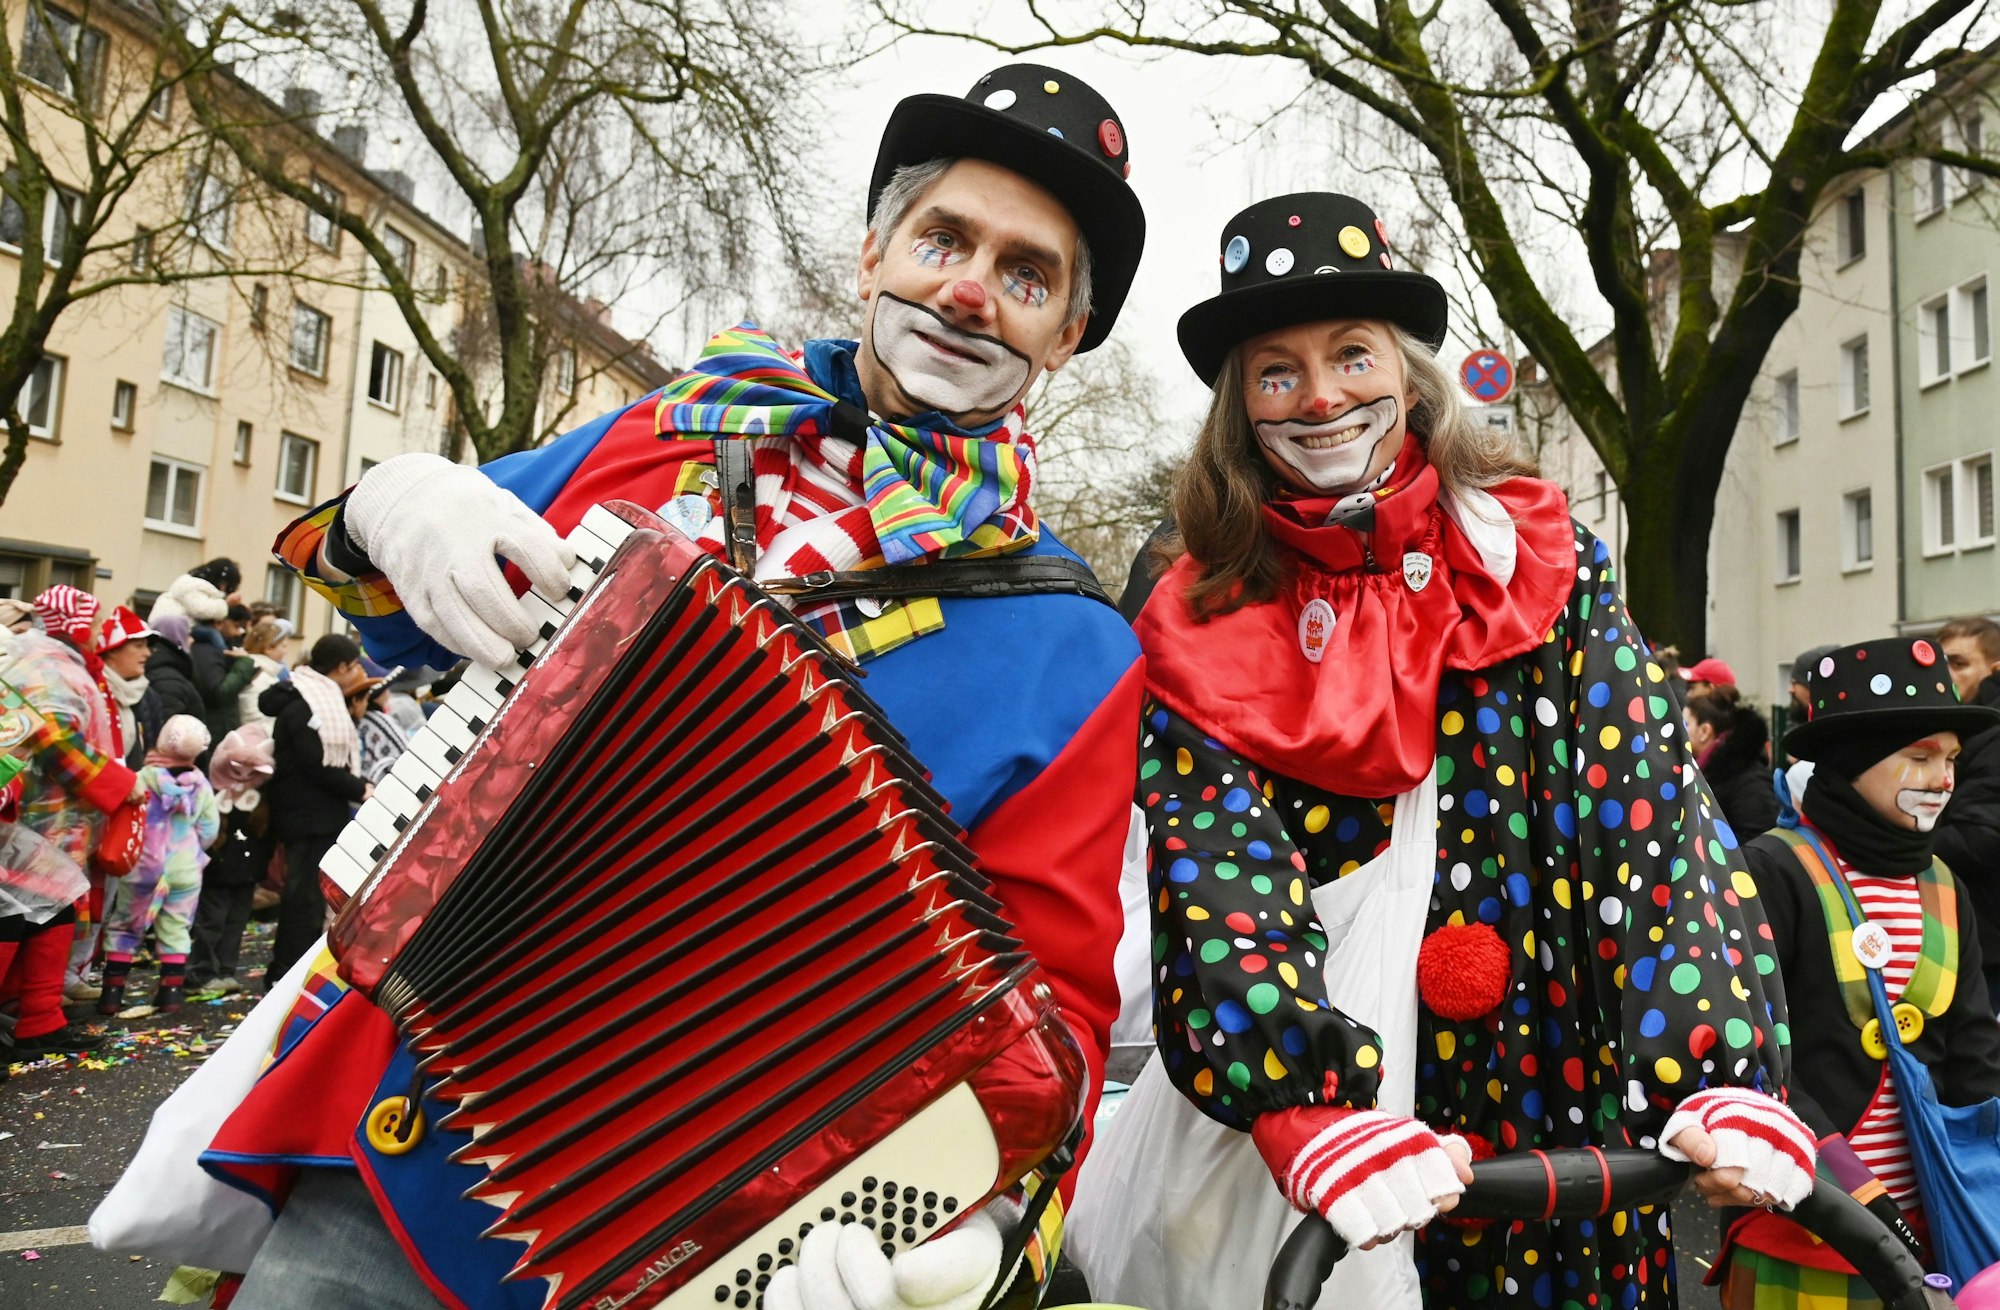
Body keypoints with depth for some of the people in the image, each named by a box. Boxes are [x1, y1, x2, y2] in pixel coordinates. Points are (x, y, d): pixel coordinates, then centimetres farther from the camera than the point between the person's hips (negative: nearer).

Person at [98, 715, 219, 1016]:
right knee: (175, 930, 11)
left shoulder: (143, 779, -13)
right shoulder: (202, 787, -3)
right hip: (185, 869, 2)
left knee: (123, 927, 12)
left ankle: (112, 993, 11)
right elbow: (208, 832, 2)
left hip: (141, 866, -2)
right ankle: (171, 992, 8)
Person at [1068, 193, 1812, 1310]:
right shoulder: (1203, 631, -4)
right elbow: (1217, 882, -15)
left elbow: (1653, 804, -10)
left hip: (1550, 1109, 1)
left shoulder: (1545, 565, -1)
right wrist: (1319, 1117, -30)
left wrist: (1721, 1081, -22)